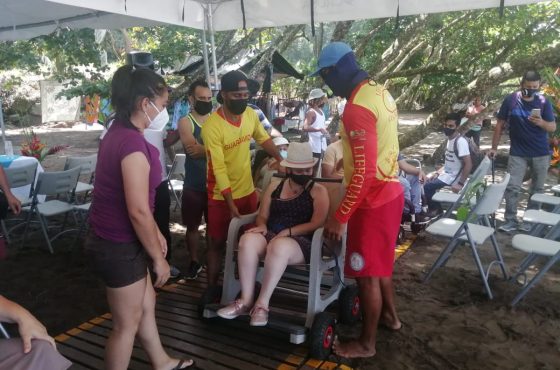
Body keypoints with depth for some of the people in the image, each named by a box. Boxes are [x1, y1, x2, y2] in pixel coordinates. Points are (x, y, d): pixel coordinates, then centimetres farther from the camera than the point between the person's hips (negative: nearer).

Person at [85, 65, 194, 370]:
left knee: (146, 303, 24)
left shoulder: (118, 134, 7)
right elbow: (138, 211, -26)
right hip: (119, 247, -10)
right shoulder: (132, 142, -25)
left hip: (111, 239, 10)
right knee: (127, 323, 10)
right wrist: (158, 258, -15)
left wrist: (156, 233, 17)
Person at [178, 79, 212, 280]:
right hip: (194, 186, -2)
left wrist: (203, 149, -18)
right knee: (192, 226, 12)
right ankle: (194, 262, 30)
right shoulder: (185, 122, -5)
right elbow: (192, 148, -21)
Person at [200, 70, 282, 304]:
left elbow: (263, 139, 14)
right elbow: (219, 169, -23)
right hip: (221, 196, -5)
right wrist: (231, 204, -25)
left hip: (247, 191, 6)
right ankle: (212, 288, 22)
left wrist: (281, 160, 6)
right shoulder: (212, 126, -22)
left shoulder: (250, 114, -4)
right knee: (217, 243, 7)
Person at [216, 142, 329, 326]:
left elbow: (317, 224, -6)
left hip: (301, 242, -4)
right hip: (271, 235, 4)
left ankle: (262, 303, -25)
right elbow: (262, 216, 18)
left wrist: (287, 232, -16)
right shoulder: (274, 187, 19)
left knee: (279, 246, -40)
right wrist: (262, 227, -7)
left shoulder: (318, 191, 6)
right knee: (248, 239, -31)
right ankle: (246, 300, -21)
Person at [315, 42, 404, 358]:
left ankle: (367, 343, 23)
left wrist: (340, 216, -22)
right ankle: (390, 315, 45)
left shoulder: (357, 108, -24)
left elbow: (364, 173, -28)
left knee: (367, 273, 5)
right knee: (380, 262, 26)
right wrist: (348, 160, 25)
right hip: (390, 191, 10)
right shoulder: (380, 92, 7)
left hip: (372, 200, -10)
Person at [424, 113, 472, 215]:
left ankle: (435, 210, 8)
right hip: (446, 172, 10)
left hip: (453, 176, -10)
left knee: (427, 186, -14)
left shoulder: (461, 141, -23)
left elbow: (468, 164, -26)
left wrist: (461, 183, -25)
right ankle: (434, 207, 19)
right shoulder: (449, 139, 6)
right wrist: (438, 173, 8)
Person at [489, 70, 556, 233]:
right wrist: (494, 147, -3)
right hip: (517, 153, -1)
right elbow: (500, 124, 0)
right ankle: (510, 221, 5)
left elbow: (553, 128, -3)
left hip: (541, 153, 1)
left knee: (537, 189, 9)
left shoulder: (543, 102, -4)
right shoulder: (510, 100, -5)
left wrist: (541, 122, -25)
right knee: (511, 187, -4)